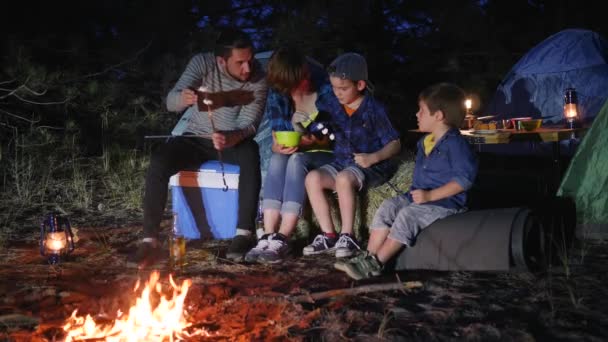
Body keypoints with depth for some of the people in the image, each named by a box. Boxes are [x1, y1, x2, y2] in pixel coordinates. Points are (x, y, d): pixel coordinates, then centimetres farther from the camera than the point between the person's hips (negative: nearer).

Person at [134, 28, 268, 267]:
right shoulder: (202, 63, -14)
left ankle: (244, 233, -34)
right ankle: (150, 239, -23)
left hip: (234, 141, -1)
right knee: (158, 161, -27)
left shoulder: (258, 78, -14)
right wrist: (183, 98, -46)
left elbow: (250, 125, -19)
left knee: (250, 153, -37)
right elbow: (170, 102, -21)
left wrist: (231, 138, -42)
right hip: (196, 139, 1)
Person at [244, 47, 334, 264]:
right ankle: (268, 236, -41)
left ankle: (281, 240, -42)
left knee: (297, 161, -35)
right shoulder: (278, 93, -2)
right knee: (277, 160, -32)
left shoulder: (326, 89, -11)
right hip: (293, 154, 3)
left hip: (325, 155, -3)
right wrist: (280, 146, -25)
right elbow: (276, 140, -2)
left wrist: (313, 142, -28)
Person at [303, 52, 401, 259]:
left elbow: (395, 144, -7)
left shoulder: (374, 110, -9)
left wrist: (373, 158, -23)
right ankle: (329, 235, -17)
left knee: (344, 179, -36)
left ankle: (347, 237, -24)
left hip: (371, 167, -6)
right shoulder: (332, 105, 6)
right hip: (341, 163, 6)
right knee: (313, 178, -21)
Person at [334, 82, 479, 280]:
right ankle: (369, 255, -12)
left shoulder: (455, 143, -14)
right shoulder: (425, 142, 15)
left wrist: (430, 195, -23)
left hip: (445, 203, -9)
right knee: (387, 207, -8)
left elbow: (464, 178, -20)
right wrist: (416, 191, 14)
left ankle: (376, 263, -23)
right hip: (418, 197, 9)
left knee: (408, 214, -27)